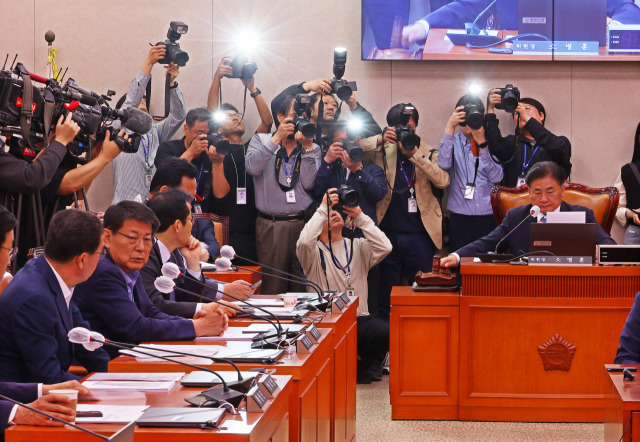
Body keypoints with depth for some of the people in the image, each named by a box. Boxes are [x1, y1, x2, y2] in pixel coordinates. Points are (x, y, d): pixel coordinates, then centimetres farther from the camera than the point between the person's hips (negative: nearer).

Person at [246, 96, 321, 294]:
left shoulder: (312, 149, 12)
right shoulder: (261, 141, 10)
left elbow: (309, 184, -3)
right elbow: (252, 167, -11)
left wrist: (307, 147, -7)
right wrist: (277, 138, -12)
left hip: (304, 224, 1)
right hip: (271, 224, -1)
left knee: (304, 286, 0)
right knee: (273, 287, -2)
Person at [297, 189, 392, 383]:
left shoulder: (358, 247, 15)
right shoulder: (315, 252, 6)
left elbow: (384, 247, -5)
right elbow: (304, 242, -20)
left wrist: (360, 217, -8)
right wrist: (323, 208, -14)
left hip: (359, 319, 3)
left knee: (386, 332, -29)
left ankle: (361, 366, 3)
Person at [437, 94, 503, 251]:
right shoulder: (453, 142, 9)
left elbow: (496, 177, -6)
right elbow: (443, 164, -13)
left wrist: (482, 143, -12)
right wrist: (449, 127, -14)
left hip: (488, 219, 0)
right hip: (460, 219, 0)